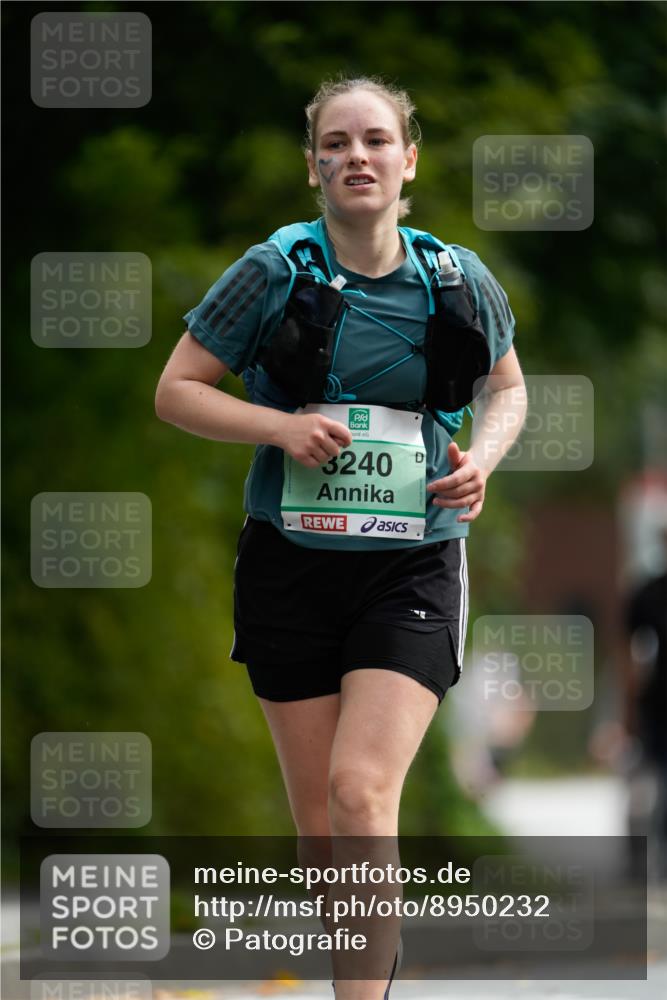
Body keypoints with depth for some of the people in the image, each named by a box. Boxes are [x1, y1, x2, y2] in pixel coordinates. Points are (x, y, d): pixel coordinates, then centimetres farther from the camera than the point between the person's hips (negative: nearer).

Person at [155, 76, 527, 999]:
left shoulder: (458, 280, 0)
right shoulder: (272, 273, -5)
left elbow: (508, 387, 18)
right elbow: (175, 391, 1)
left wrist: (482, 455, -3)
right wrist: (286, 427, -15)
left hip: (411, 570, -1)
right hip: (290, 567, 1)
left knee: (362, 792, -19)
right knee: (318, 822, 6)